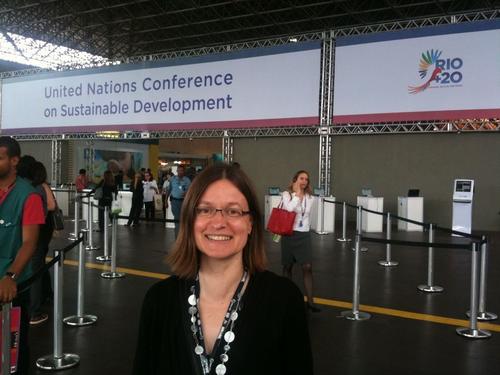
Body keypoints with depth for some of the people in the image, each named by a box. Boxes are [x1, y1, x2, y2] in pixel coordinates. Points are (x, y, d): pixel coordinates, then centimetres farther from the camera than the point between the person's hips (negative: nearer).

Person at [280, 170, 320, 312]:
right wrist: (297, 193, -16)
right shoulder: (287, 194, -5)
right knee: (287, 266, 9)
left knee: (307, 267, -6)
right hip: (289, 234, -3)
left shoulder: (309, 197, 7)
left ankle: (310, 301, -2)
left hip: (304, 234, 3)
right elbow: (289, 208, -23)